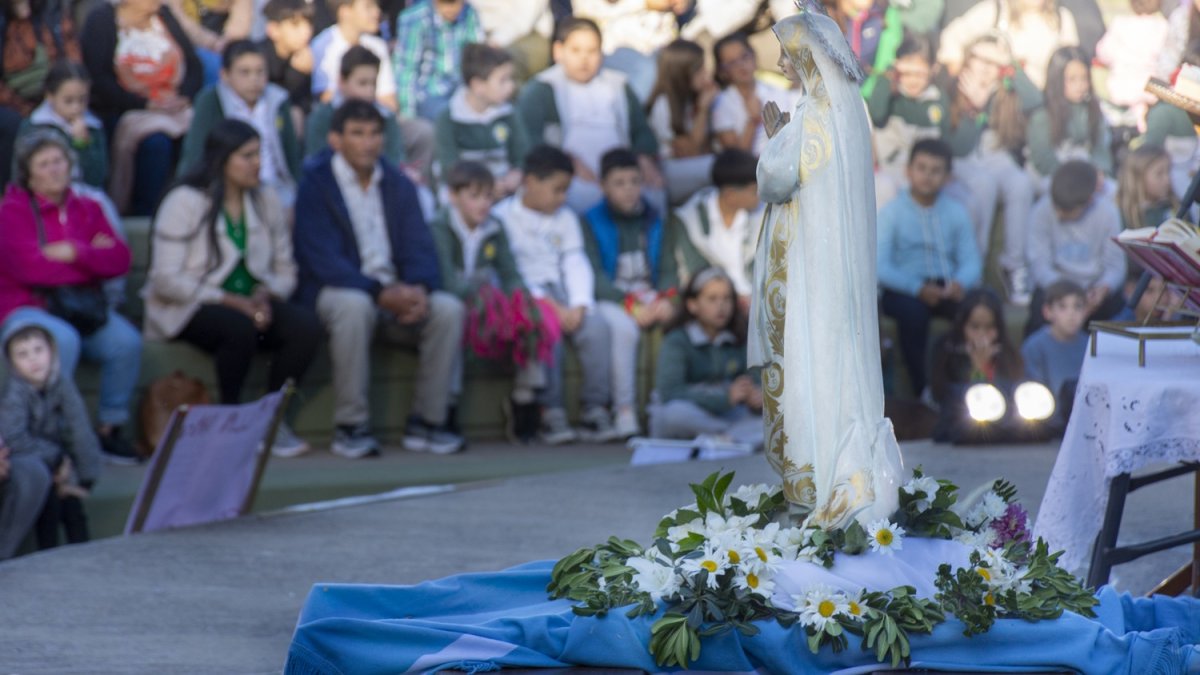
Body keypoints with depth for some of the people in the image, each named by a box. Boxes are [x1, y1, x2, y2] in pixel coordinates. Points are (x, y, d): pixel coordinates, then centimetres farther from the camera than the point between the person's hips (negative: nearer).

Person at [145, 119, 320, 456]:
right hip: (188, 310, -5)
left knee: (306, 325, -24)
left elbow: (285, 270, 11)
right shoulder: (184, 203, -8)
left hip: (250, 304, 5)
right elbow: (166, 280, -15)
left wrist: (265, 296, -13)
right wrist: (230, 301, -22)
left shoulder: (268, 202, 10)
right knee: (239, 327, -37)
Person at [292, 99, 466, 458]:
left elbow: (420, 249, 5)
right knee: (354, 306, -38)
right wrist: (381, 292, -26)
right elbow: (323, 260, -15)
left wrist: (418, 289, -19)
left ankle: (426, 422, -13)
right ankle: (351, 426, -29)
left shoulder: (398, 185, 12)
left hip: (395, 291, 5)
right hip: (334, 290, -5)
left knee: (449, 309, -22)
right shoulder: (315, 185, -4)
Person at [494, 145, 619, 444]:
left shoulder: (565, 218, 19)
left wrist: (578, 306, -11)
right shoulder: (502, 217, 0)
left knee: (596, 326, -22)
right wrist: (549, 306, -18)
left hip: (558, 293, 5)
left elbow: (576, 265, 8)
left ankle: (595, 410, -19)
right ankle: (551, 412, -29)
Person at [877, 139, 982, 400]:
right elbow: (880, 267, -10)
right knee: (912, 310, -36)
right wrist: (918, 288, -24)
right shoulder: (891, 212, 1)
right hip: (904, 290, -3)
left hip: (947, 287, 3)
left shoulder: (956, 212, 12)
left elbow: (971, 261, 5)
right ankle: (922, 391, -26)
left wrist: (960, 283, -19)